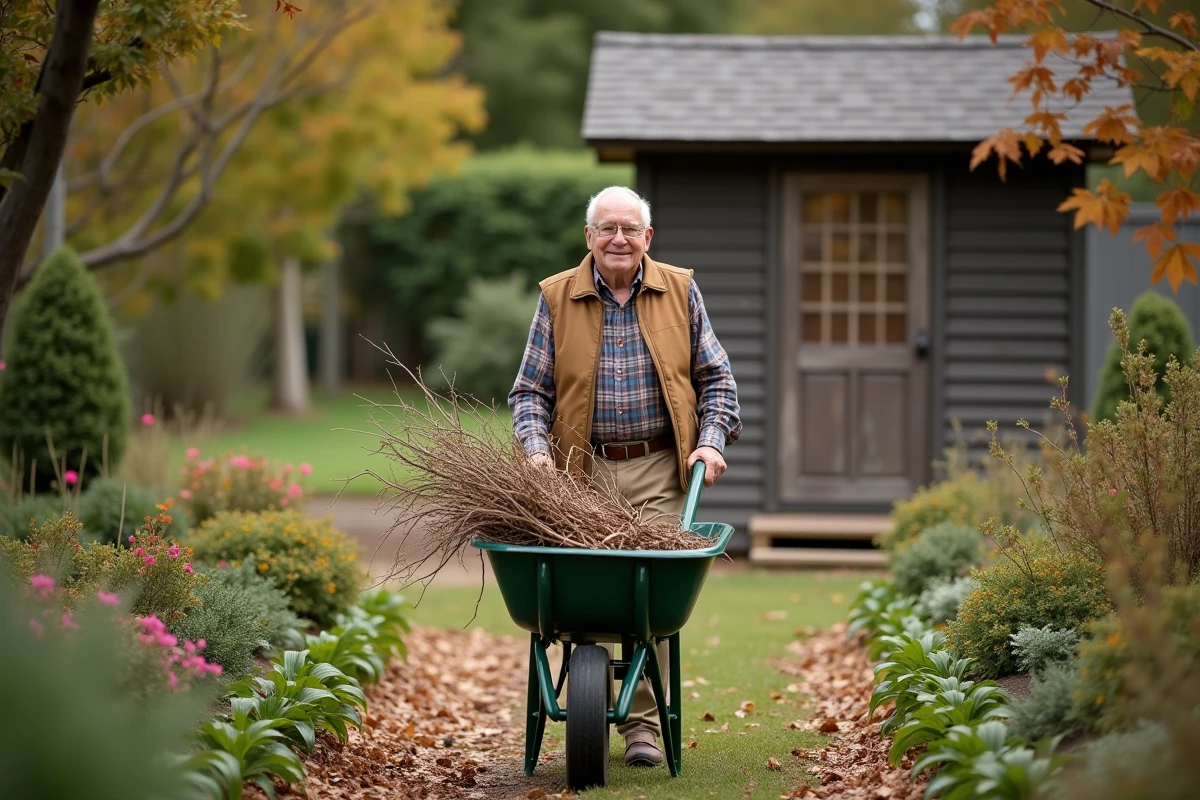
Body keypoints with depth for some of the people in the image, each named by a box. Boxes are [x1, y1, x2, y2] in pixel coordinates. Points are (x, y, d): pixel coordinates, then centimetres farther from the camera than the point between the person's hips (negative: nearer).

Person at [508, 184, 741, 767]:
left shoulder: (679, 292, 6)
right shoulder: (558, 298, 5)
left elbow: (715, 378, 12)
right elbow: (531, 390, 7)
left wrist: (711, 441, -2)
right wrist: (536, 448, -9)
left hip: (657, 469, 0)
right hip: (582, 470, 0)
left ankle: (643, 724, 2)